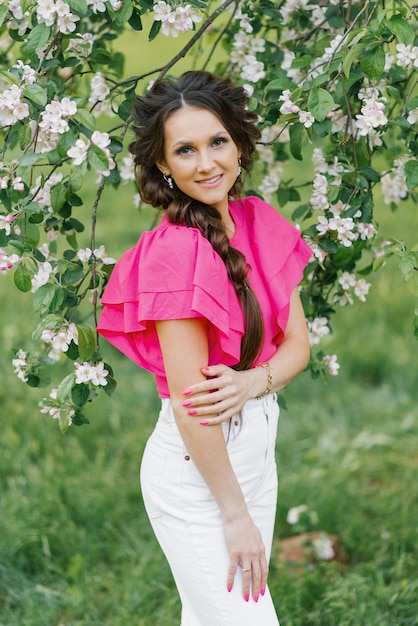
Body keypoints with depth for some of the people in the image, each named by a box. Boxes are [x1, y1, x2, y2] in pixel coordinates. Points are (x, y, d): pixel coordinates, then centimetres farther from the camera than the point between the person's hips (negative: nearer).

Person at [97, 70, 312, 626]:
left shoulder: (259, 223, 2)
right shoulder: (177, 252, -22)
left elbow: (297, 344, 3)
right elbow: (190, 402, -21)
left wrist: (252, 382, -19)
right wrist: (236, 515, -17)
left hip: (257, 449, 8)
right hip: (196, 469, -8)